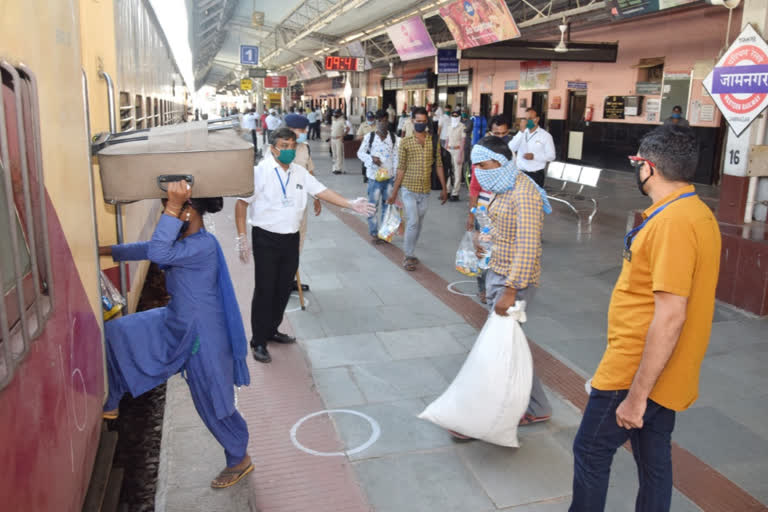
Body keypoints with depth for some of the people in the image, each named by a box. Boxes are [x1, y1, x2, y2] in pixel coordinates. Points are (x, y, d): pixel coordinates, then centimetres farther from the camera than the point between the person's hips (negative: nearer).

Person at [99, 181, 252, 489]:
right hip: (175, 325, 9)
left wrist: (173, 207, -43)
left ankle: (240, 461, 30)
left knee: (213, 404, 7)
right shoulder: (185, 239, 1)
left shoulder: (203, 246, -27)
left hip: (202, 336, -9)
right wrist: (109, 251, 22)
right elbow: (150, 249, 17)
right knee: (114, 333, 8)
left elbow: (159, 253, -41)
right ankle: (109, 403, 26)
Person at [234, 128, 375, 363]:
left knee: (283, 288, 14)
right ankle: (259, 342, 12)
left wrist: (350, 204, -4)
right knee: (265, 290, -1)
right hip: (266, 240, -6)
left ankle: (271, 330, 33)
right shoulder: (260, 171, -9)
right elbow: (242, 203, -9)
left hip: (291, 239, 6)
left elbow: (321, 191, 7)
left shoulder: (300, 172, 8)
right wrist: (242, 237, -14)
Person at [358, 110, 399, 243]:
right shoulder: (369, 137, -5)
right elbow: (360, 152, 2)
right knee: (373, 204, 1)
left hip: (389, 176, 3)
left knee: (387, 204, 11)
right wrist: (371, 159, -15)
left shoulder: (393, 137, 2)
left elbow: (396, 157, 5)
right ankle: (374, 233, 12)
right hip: (374, 176, -3)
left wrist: (396, 173, -1)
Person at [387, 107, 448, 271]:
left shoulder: (434, 142, 3)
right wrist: (394, 193, -6)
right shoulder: (405, 142, -5)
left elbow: (438, 165, 6)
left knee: (419, 224, 12)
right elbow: (401, 169, -4)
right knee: (412, 223, -8)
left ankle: (411, 253, 27)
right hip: (409, 189, -3)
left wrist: (444, 188, 3)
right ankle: (409, 256, 5)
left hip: (425, 190, 3)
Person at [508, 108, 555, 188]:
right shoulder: (521, 133, 10)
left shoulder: (545, 135, -1)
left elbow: (551, 156, -3)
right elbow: (511, 149, -6)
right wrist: (521, 132, -13)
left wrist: (534, 156, -16)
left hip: (536, 174, -3)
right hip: (520, 173, 3)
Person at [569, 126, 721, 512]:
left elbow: (669, 318, -27)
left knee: (590, 450, 7)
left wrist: (636, 396, -22)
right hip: (661, 373, 9)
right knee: (654, 461, 18)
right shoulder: (698, 213, 8)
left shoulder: (673, 222, -23)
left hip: (639, 372, -9)